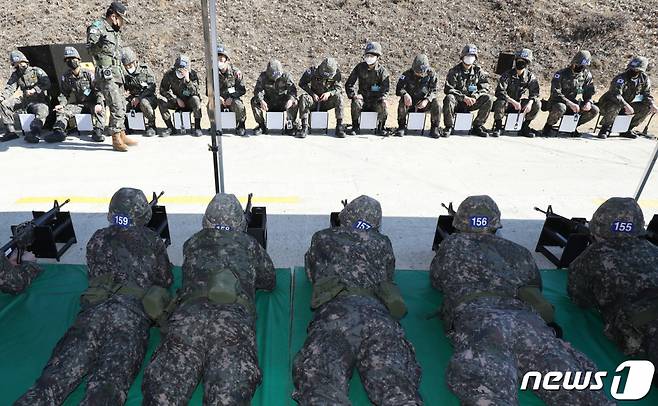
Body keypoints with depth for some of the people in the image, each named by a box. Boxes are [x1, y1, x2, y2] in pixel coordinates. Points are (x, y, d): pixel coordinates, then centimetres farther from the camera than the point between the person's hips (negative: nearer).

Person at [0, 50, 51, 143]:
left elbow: (47, 83, -12)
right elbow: (9, 88, 3)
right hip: (24, 101, 6)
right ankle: (11, 131, -11)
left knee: (42, 110, -39)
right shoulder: (15, 75, 13)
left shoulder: (36, 71, 0)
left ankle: (34, 133, -52)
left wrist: (34, 90, -26)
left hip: (39, 101, -6)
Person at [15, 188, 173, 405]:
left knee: (56, 377, -7)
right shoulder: (153, 241, 16)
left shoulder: (98, 239, 22)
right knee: (107, 385, -18)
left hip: (94, 310, 3)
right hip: (132, 314, -3)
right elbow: (166, 280, 25)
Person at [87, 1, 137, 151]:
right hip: (106, 73, -9)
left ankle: (122, 135, 20)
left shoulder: (115, 32, 19)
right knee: (117, 106, -15)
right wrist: (100, 44, -28)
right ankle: (116, 140, -11)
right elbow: (90, 48, -13)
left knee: (122, 106, 11)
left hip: (117, 73, 9)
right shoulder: (97, 27, -6)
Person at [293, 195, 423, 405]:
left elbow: (311, 273, 41)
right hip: (378, 312, 2)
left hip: (335, 310, -2)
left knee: (320, 382, -17)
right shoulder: (382, 243, 27)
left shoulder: (322, 238, 24)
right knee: (397, 385, -14)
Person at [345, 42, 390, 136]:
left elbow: (386, 87, -8)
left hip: (376, 99, 0)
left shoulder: (382, 70, -2)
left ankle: (381, 128, -5)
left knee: (383, 106, -31)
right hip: (362, 97, 1)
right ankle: (355, 127, -12)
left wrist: (383, 97, -30)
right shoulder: (360, 67, 0)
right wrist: (353, 95, -19)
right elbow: (349, 84, 0)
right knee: (355, 103, -32)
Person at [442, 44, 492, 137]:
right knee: (449, 98, -35)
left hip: (471, 102, 3)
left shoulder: (478, 71, 6)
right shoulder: (454, 71, -5)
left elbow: (484, 87, 3)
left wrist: (475, 96, -18)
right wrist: (464, 97, -25)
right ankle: (449, 127, -20)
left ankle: (477, 126, -9)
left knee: (488, 99, -19)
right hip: (457, 102, -3)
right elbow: (448, 89, -14)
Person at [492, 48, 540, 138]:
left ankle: (524, 128, -4)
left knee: (537, 103, -18)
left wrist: (530, 103, -27)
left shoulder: (530, 76, 0)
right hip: (508, 102, -3)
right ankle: (498, 127, -16)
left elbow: (535, 93, -4)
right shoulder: (507, 75, -11)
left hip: (521, 103, 4)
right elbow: (500, 92, -23)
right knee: (500, 102, -36)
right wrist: (513, 102, -32)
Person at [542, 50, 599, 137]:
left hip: (573, 102, 6)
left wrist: (588, 102, -15)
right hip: (558, 101, -6)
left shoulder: (587, 75, 2)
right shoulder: (561, 74, -15)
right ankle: (548, 126, -13)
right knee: (560, 108, -41)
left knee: (594, 110, -12)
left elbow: (589, 92, 9)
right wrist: (570, 104, -31)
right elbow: (555, 93, -23)